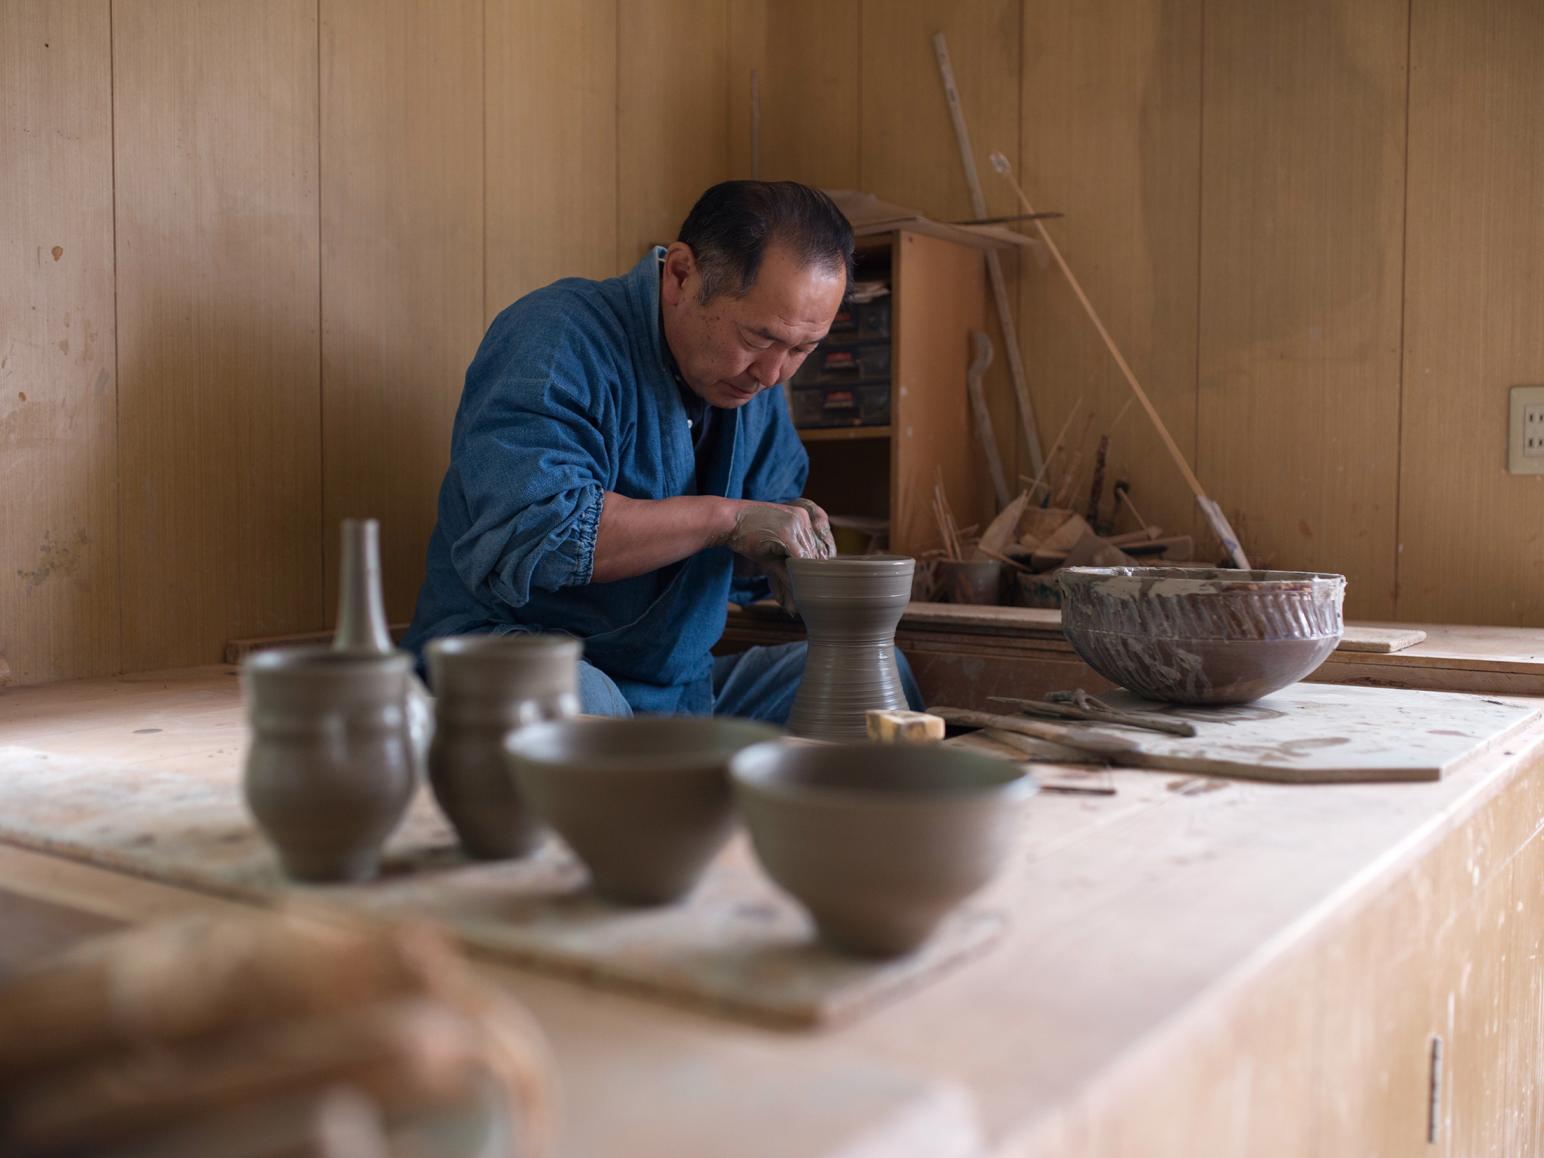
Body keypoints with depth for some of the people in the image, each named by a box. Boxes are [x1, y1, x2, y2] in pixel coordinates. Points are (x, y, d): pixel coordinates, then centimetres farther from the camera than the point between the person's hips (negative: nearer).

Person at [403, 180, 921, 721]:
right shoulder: (556, 337, -19)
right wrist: (724, 517, -27)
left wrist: (787, 539, -9)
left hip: (681, 686, 7)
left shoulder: (757, 374, 7)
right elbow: (524, 531, -35)